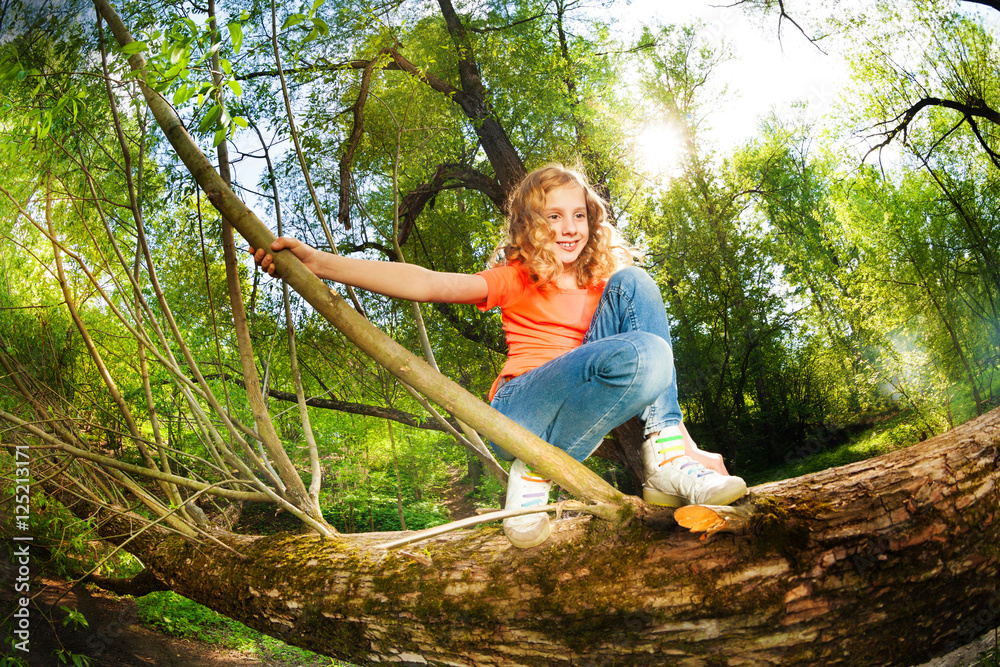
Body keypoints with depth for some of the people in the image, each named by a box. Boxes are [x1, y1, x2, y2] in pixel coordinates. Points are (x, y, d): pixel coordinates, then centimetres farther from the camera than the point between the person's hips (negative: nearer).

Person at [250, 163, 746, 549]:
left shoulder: (606, 281, 19)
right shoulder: (517, 278, 7)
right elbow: (429, 284, -5)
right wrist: (318, 262, -16)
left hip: (585, 410, 4)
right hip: (521, 411, -4)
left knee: (634, 282, -8)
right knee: (642, 356, -29)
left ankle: (669, 454, -16)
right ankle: (534, 473, -14)